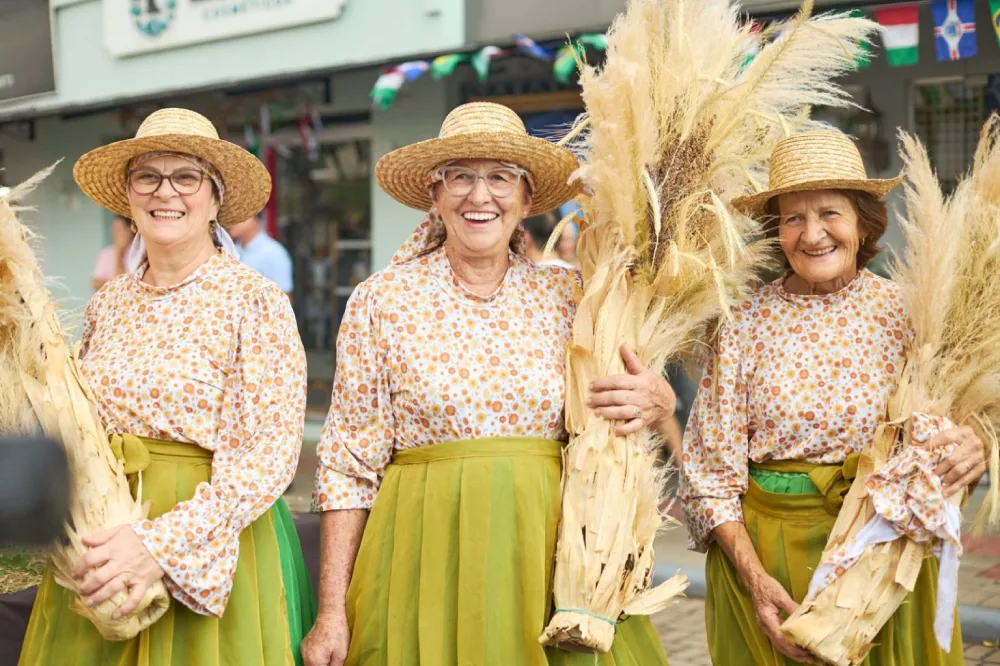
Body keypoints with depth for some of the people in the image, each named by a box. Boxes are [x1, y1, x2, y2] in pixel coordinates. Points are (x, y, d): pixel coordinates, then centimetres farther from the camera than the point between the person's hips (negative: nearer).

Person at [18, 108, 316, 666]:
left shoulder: (254, 300, -11)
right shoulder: (107, 306, 6)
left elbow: (272, 453, -18)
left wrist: (161, 543, -25)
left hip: (207, 551, -5)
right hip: (98, 549, 5)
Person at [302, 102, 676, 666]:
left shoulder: (567, 295, 4)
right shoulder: (381, 301, -2)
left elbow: (610, 428, 13)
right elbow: (349, 465, -1)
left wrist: (657, 405, -10)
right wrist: (332, 610, -5)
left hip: (548, 551, 2)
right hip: (428, 551, -2)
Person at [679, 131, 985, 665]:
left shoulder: (904, 313, -4)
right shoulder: (746, 325, -7)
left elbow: (944, 433, 2)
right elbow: (710, 471, -5)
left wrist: (973, 453, -21)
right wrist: (754, 577, -15)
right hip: (765, 548, -1)